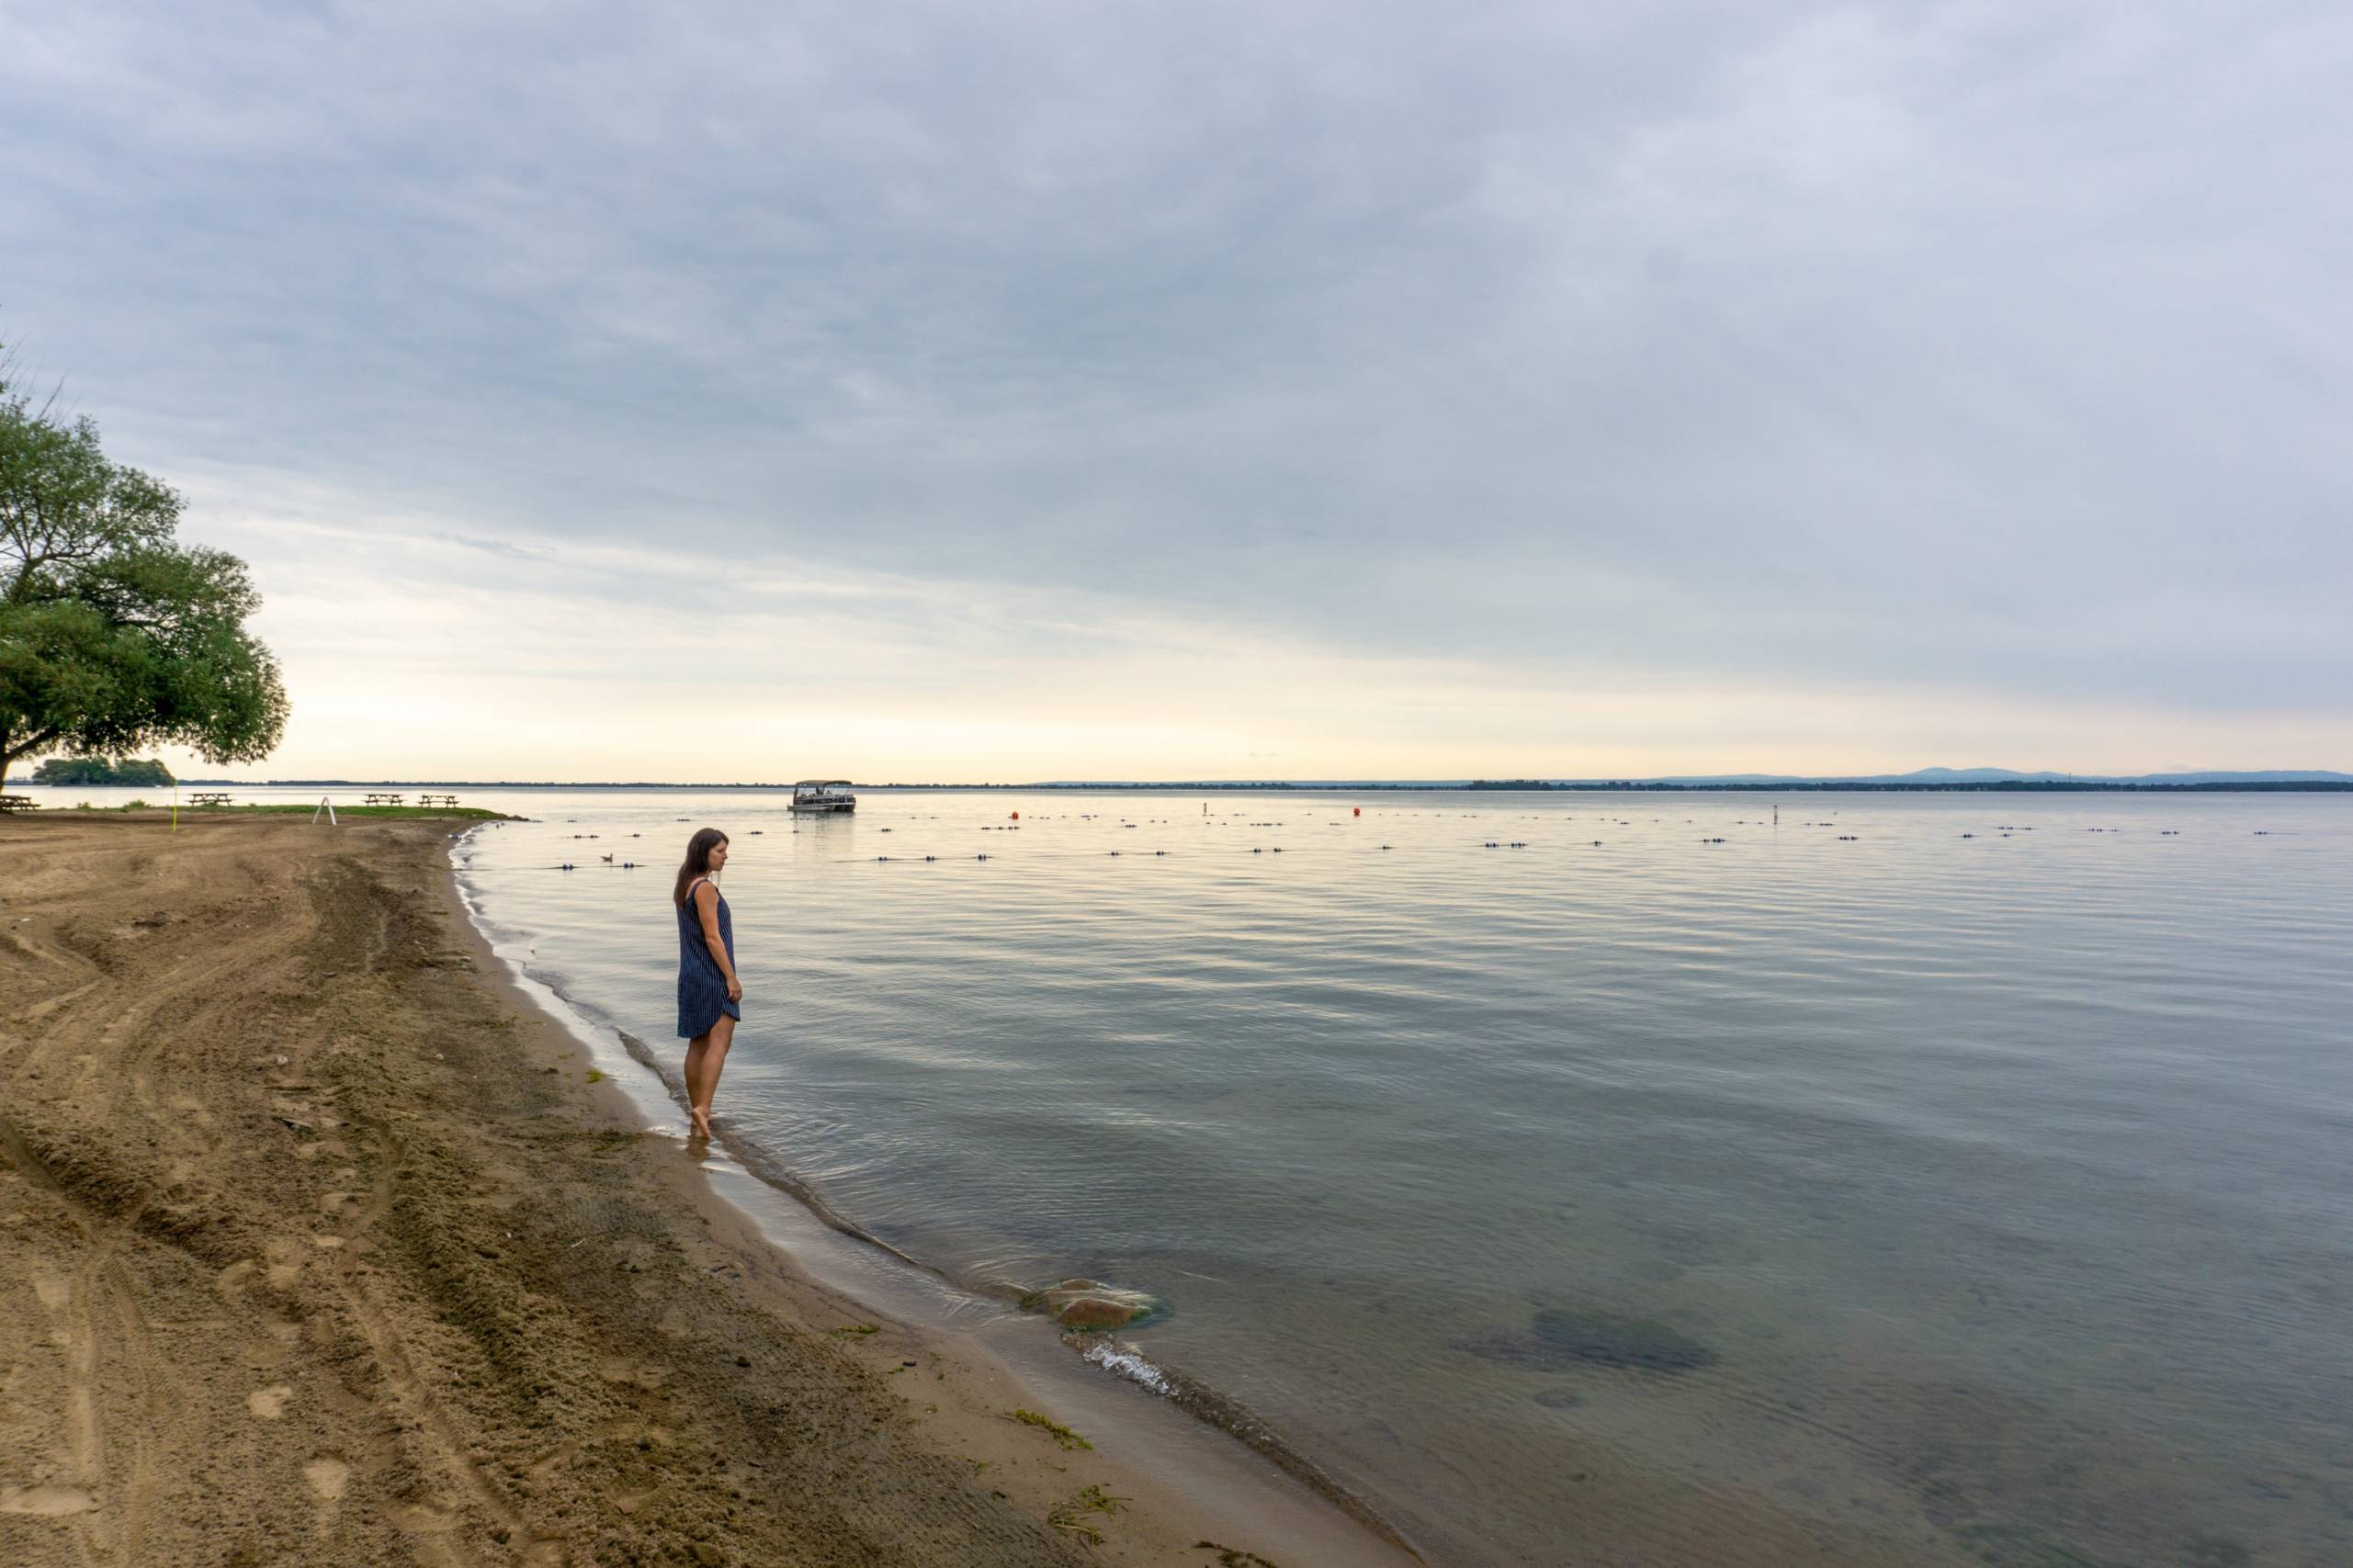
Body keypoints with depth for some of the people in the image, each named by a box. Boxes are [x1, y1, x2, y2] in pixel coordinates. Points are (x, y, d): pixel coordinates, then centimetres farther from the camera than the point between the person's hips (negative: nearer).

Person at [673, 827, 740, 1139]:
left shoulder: (685, 886, 13)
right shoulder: (705, 888, -16)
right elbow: (712, 937, -19)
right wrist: (731, 977, -17)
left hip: (692, 974, 10)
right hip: (712, 976, -10)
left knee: (698, 1044, 15)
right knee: (719, 1043, -12)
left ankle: (697, 1108, 22)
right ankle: (702, 1109, -22)